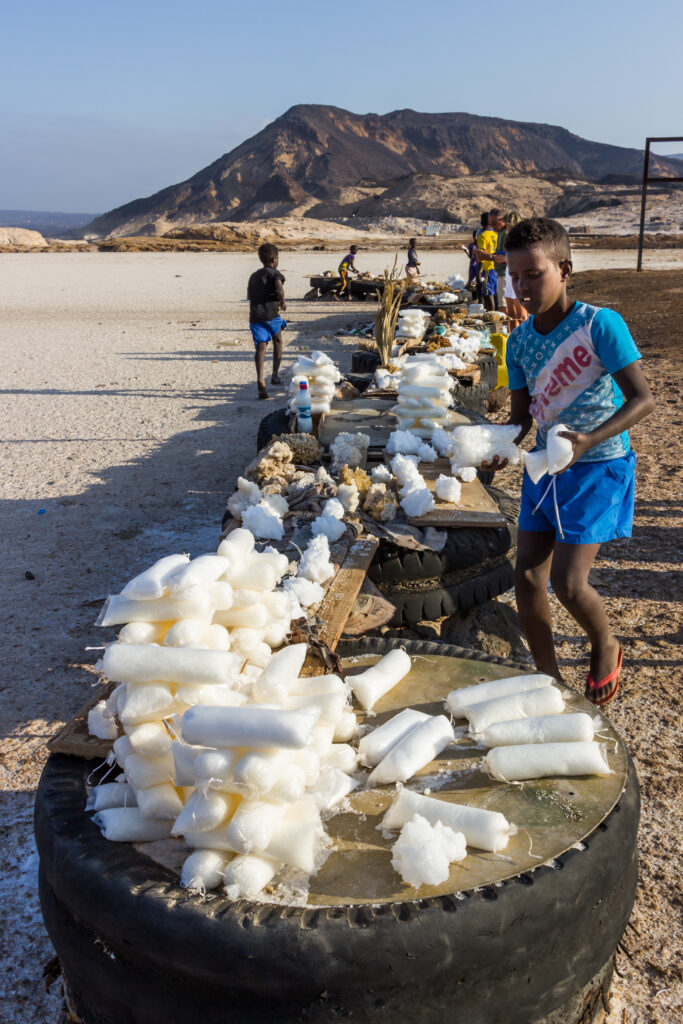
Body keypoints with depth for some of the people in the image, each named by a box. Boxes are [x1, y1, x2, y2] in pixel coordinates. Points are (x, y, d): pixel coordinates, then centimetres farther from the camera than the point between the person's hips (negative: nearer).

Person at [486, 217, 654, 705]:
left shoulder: (600, 325, -16)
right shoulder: (520, 340, 2)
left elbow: (643, 399, -17)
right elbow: (523, 412, 9)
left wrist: (589, 440, -31)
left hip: (598, 467, -6)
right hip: (545, 465, 6)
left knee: (568, 581, -12)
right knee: (527, 578, 3)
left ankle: (606, 646, 21)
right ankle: (549, 678, 21)